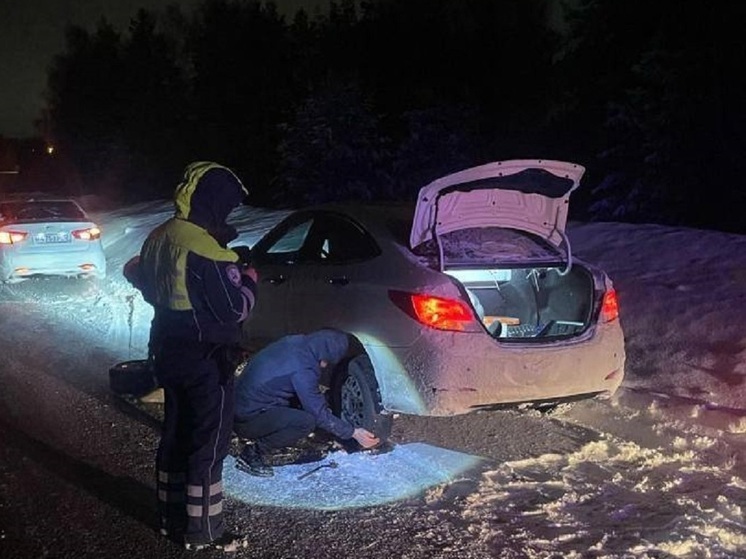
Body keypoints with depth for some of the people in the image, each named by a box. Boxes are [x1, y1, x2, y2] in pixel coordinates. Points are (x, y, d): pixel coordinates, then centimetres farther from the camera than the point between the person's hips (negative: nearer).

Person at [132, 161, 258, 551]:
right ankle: (203, 532, 12)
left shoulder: (159, 238, 3)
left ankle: (172, 519, 31)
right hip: (207, 361, -9)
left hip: (169, 354, 9)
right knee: (208, 445, 3)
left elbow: (142, 281, 18)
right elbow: (234, 309, -22)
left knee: (175, 435, 19)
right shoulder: (206, 249, -24)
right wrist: (249, 279, -3)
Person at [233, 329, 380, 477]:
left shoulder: (295, 343, 3)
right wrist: (353, 433, -9)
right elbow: (319, 413, -16)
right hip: (246, 419, -9)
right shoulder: (302, 368, -23)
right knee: (307, 422, -22)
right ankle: (253, 454, -8)